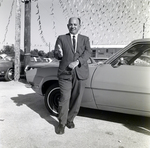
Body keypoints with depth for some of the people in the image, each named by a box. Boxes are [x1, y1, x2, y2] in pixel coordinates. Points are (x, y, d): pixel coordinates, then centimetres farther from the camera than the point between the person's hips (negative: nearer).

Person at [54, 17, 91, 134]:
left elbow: (88, 52, -3)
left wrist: (77, 62, -20)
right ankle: (62, 123, 11)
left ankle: (70, 119, 28)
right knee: (64, 99, -5)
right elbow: (56, 55, 3)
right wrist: (59, 53, -22)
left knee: (76, 99, 8)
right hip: (65, 73, -1)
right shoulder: (61, 38, 10)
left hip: (80, 73, 2)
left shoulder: (85, 39, 13)